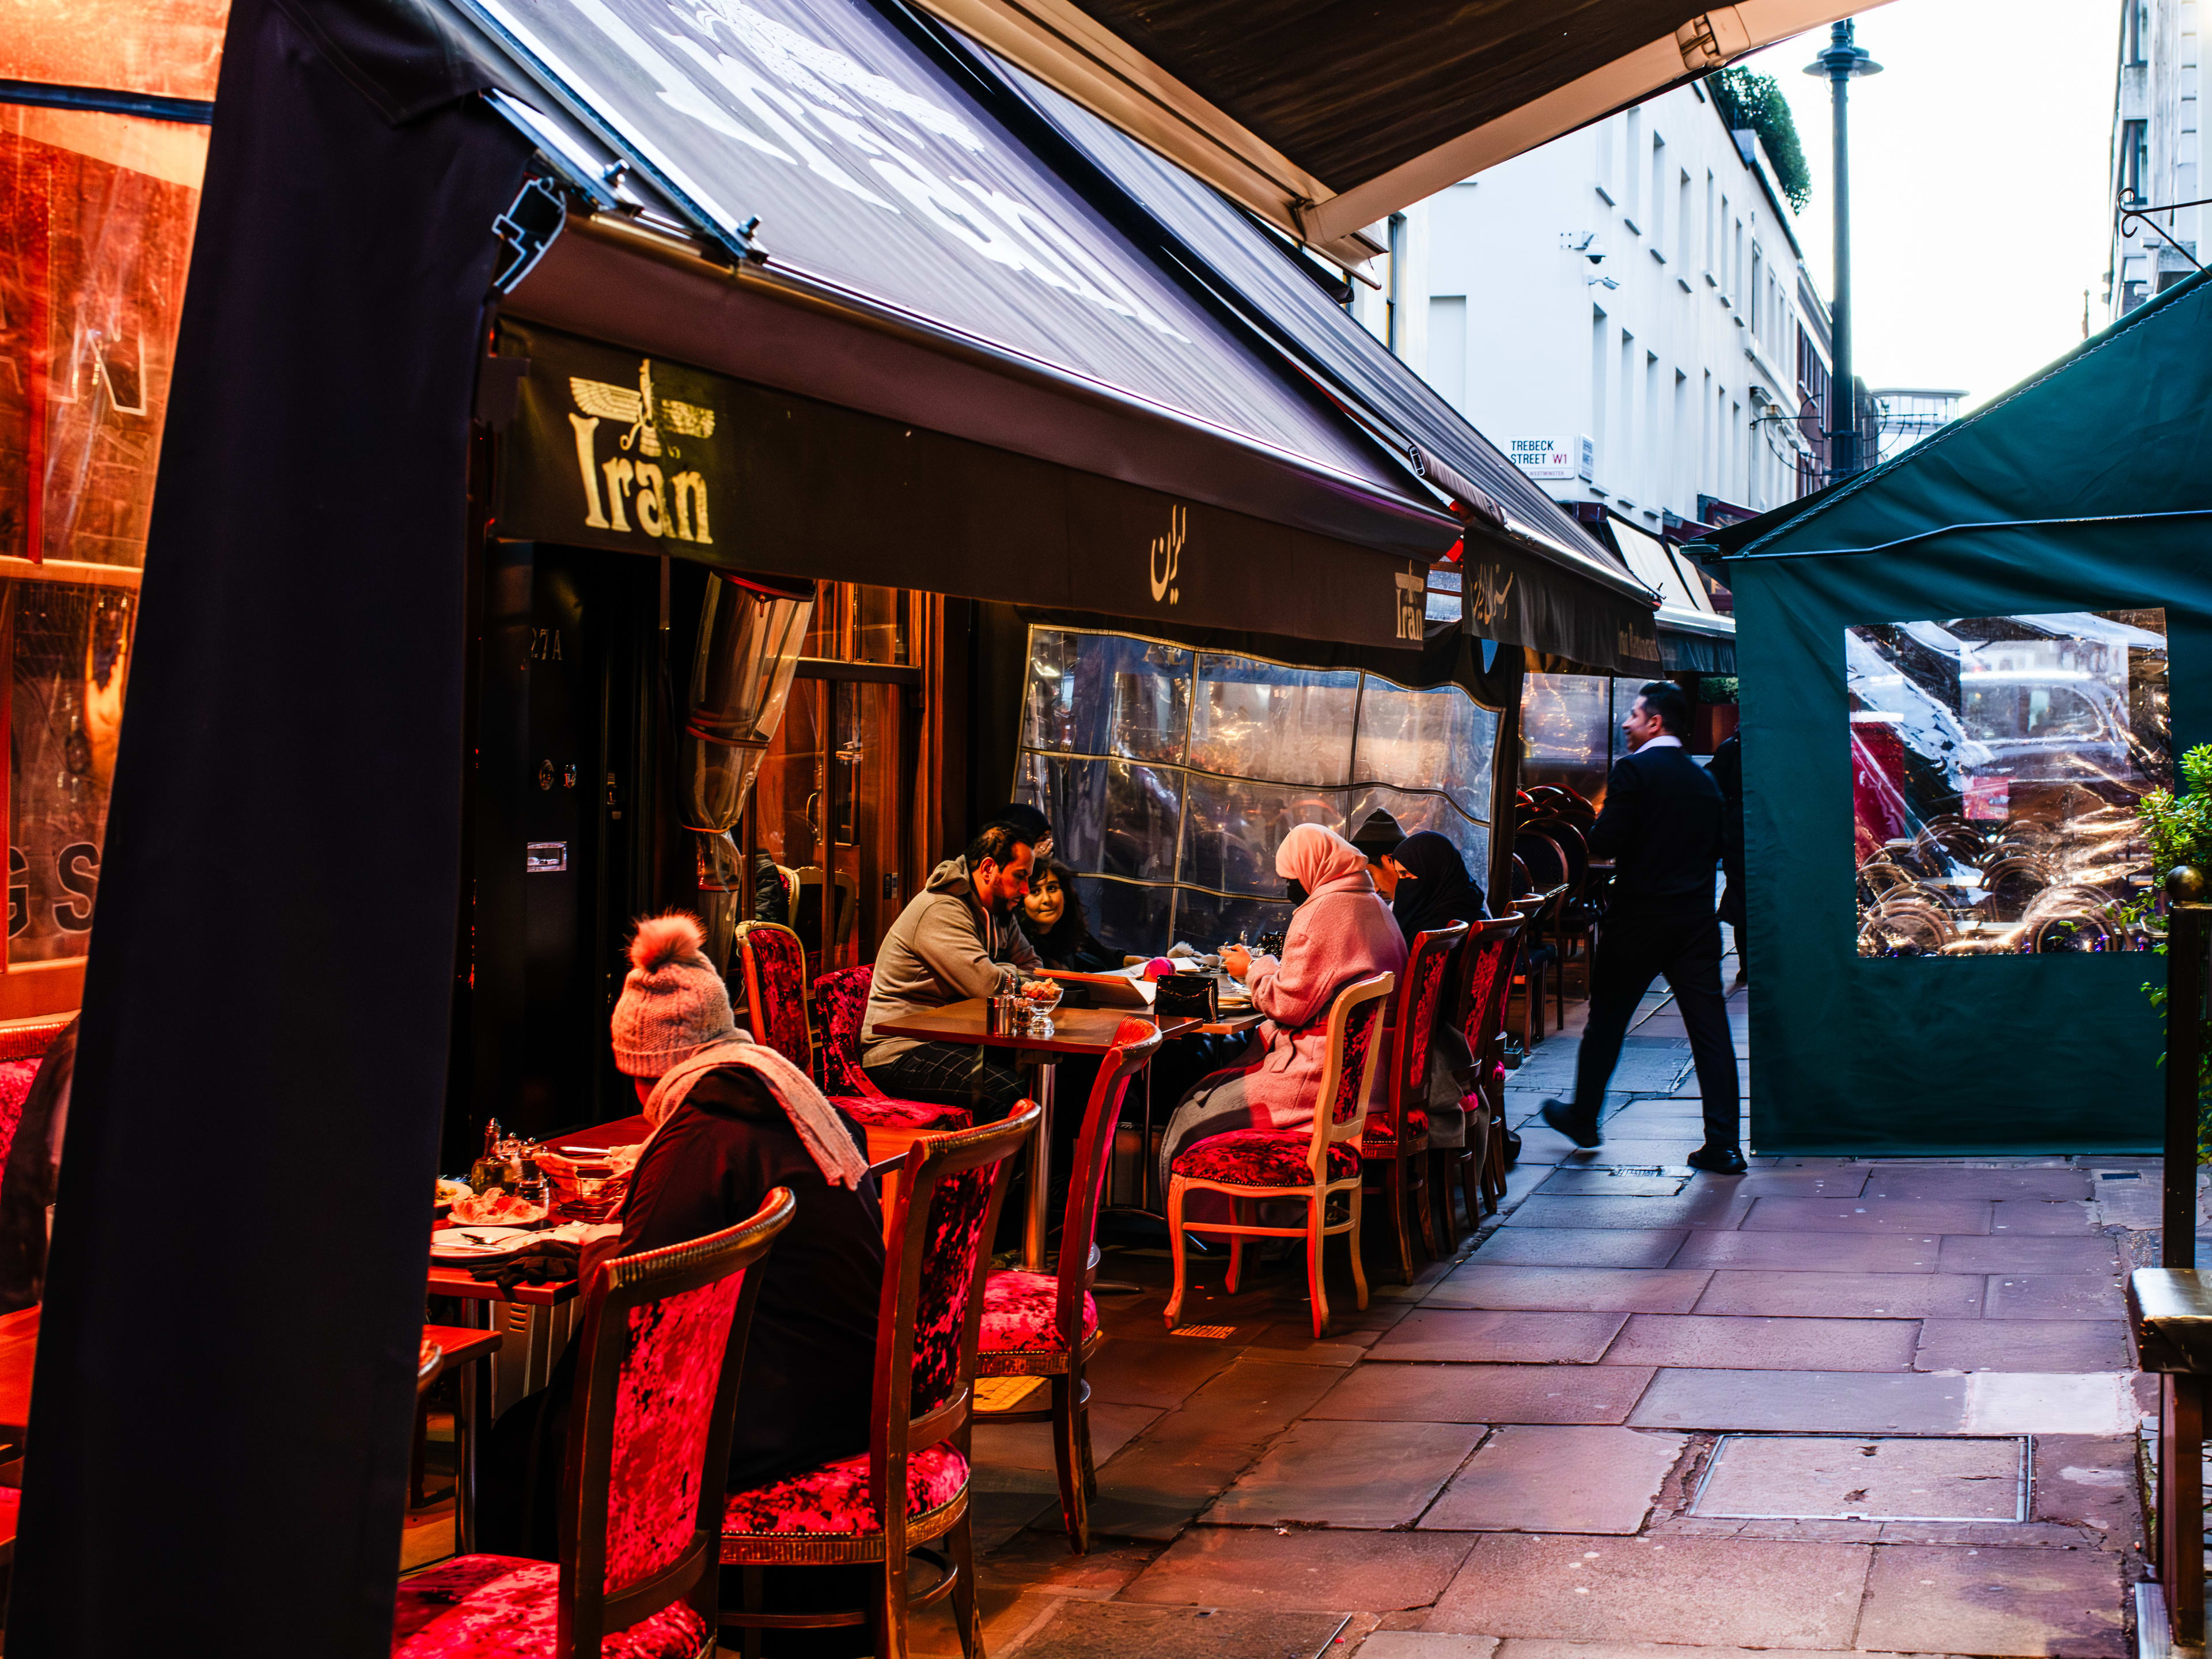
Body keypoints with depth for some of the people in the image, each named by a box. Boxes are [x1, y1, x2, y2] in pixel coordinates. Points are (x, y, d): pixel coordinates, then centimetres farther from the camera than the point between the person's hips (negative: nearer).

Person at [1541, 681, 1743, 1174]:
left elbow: (1604, 842, -16)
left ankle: (1583, 1119, 26)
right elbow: (1718, 847, 14)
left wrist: (1595, 832, 5)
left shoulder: (1633, 770, -9)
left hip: (1638, 916, -5)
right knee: (1710, 1028, 1)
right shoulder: (1704, 780, 10)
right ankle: (1723, 1144, -2)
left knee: (1606, 1021, 12)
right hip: (1696, 920, 5)